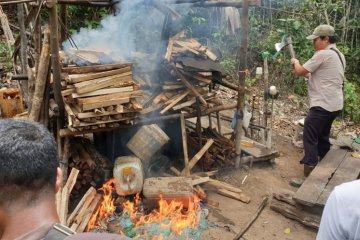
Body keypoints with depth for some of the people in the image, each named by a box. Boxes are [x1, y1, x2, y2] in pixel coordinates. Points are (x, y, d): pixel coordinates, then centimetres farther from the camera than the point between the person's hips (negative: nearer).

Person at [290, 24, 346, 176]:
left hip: (322, 105, -10)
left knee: (310, 139, -7)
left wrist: (296, 62, 11)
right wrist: (309, 75, 17)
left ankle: (310, 174, -7)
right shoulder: (339, 55, 15)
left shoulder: (322, 54, -16)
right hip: (335, 104, 10)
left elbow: (299, 71, -9)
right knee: (323, 137, 20)